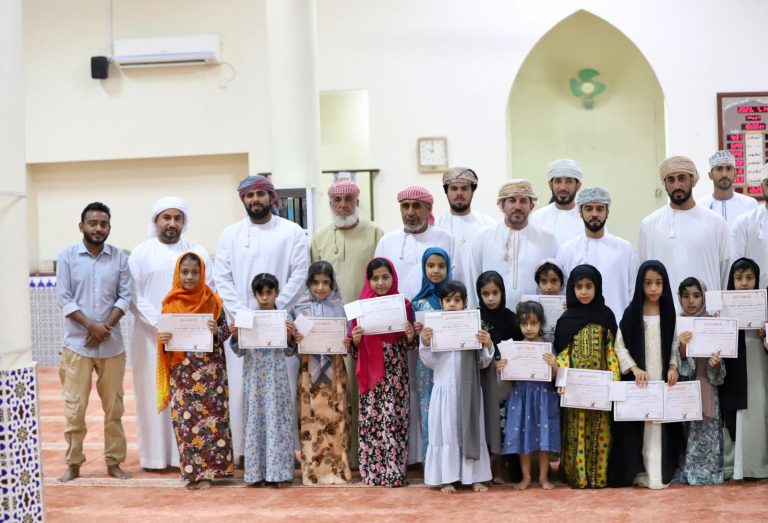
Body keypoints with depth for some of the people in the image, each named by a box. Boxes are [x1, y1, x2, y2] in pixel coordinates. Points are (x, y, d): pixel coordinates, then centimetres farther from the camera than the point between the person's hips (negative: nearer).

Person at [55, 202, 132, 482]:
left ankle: (114, 462, 18)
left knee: (114, 407, 8)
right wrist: (91, 326, -15)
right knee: (74, 408, 1)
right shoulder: (67, 256, -1)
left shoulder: (119, 257, 3)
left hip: (112, 344, 2)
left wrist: (106, 327, -12)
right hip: (77, 344, -1)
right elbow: (64, 299, -5)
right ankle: (73, 463, 13)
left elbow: (125, 296, 1)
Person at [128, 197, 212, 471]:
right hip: (151, 337, -1)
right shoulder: (140, 253, 3)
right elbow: (135, 297, -3)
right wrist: (160, 323, -15)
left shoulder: (198, 253, 8)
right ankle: (155, 454, 8)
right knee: (154, 394, 2)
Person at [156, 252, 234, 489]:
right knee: (185, 417, 1)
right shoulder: (170, 303, 4)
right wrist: (163, 339, -12)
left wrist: (216, 331, -18)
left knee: (210, 416, -2)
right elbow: (164, 333, 10)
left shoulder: (213, 301, 0)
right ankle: (192, 470, 10)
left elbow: (226, 331, 2)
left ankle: (207, 470, 7)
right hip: (181, 371, 1)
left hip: (210, 369, -1)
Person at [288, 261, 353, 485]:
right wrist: (295, 339, -18)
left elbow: (346, 339, 7)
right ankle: (313, 470, 6)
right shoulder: (300, 308, 2)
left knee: (336, 417, -1)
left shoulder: (340, 308, 4)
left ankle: (338, 469, 8)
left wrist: (346, 344, -14)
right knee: (310, 418, -2)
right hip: (309, 370, -1)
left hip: (334, 370, 1)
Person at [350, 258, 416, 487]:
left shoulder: (403, 305, 1)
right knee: (371, 421, 1)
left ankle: (394, 472, 6)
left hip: (396, 374, -1)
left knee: (394, 420, -1)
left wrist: (410, 336, -14)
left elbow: (408, 346, 6)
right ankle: (372, 472, 9)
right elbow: (355, 350, 5)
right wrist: (355, 339, -15)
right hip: (371, 375, 1)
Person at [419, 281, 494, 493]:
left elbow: (483, 363, 4)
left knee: (471, 430, 6)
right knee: (446, 431, 3)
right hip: (445, 389, 0)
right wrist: (425, 344, -13)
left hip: (469, 389, 1)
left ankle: (475, 477, 14)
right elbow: (431, 363, 1)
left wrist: (488, 346, -13)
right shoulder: (435, 329, 1)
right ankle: (447, 478, 10)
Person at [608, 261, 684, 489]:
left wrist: (673, 367, -7)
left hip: (662, 378, 2)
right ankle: (638, 470, 7)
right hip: (638, 378, -2)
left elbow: (673, 345, 10)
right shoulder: (632, 313, -2)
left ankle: (659, 473, 5)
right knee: (638, 423, -1)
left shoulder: (668, 313, 5)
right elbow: (620, 345, -4)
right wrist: (635, 369, -14)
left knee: (659, 424, 1)